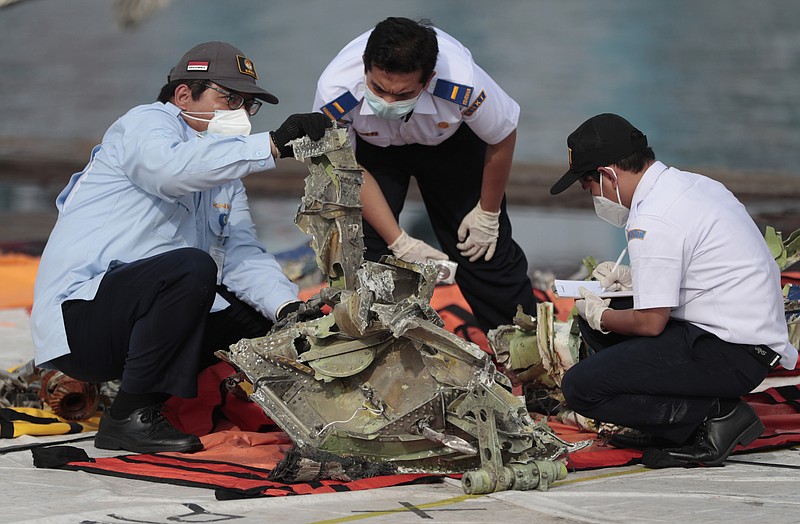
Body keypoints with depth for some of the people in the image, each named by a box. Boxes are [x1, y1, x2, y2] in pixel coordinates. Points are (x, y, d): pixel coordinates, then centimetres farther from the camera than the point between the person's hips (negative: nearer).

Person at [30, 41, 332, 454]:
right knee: (192, 266, -30)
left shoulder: (225, 177, 21)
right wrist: (275, 145, -32)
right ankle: (129, 417, -20)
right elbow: (173, 168, -29)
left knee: (256, 310, 3)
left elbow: (241, 255, 7)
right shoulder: (145, 123, -4)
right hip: (76, 317, -9)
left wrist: (289, 309, -12)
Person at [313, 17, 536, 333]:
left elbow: (502, 138, -19)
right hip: (372, 146, 0)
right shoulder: (334, 93, -40)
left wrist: (487, 214, -5)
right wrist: (399, 242, -20)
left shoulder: (463, 85, -43)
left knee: (485, 249, -1)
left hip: (450, 139, 0)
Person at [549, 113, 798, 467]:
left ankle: (715, 416, -9)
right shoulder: (691, 184, 12)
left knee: (581, 388, -14)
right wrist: (633, 279, 17)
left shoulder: (652, 222, -18)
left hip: (730, 356, -10)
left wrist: (599, 316, 3)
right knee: (594, 323, 18)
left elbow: (651, 323, -16)